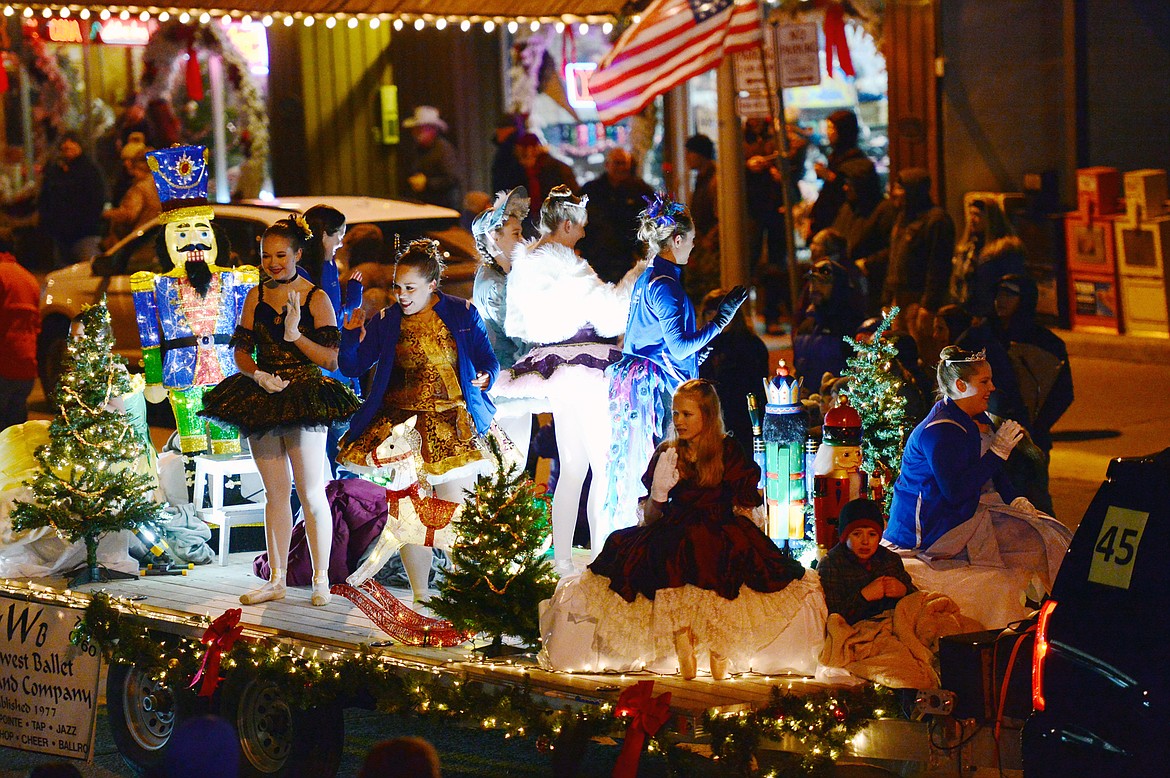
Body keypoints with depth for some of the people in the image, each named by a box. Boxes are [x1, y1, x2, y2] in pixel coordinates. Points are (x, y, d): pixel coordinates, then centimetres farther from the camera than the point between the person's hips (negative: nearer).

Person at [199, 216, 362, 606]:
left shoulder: (316, 298, -4)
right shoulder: (256, 297, 9)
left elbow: (329, 359, -7)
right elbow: (241, 351, 9)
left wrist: (296, 336, -20)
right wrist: (258, 374, -11)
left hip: (305, 398, -4)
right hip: (262, 397, 4)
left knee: (311, 494, -3)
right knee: (275, 493, 10)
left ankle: (321, 580, 5)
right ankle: (276, 580, 17)